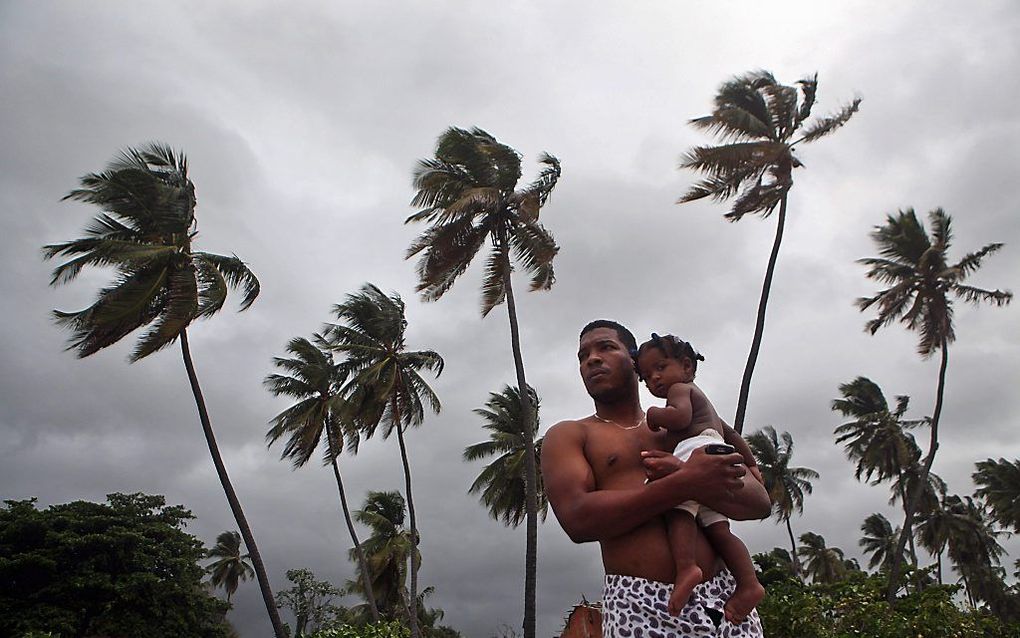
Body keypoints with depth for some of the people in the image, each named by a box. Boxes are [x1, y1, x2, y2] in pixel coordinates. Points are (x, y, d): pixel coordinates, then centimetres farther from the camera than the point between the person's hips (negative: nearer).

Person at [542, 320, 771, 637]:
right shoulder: (568, 436, 5)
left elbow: (760, 502, 8)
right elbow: (578, 519, -12)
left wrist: (688, 476, -12)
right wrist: (685, 483, -14)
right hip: (641, 607, -3)